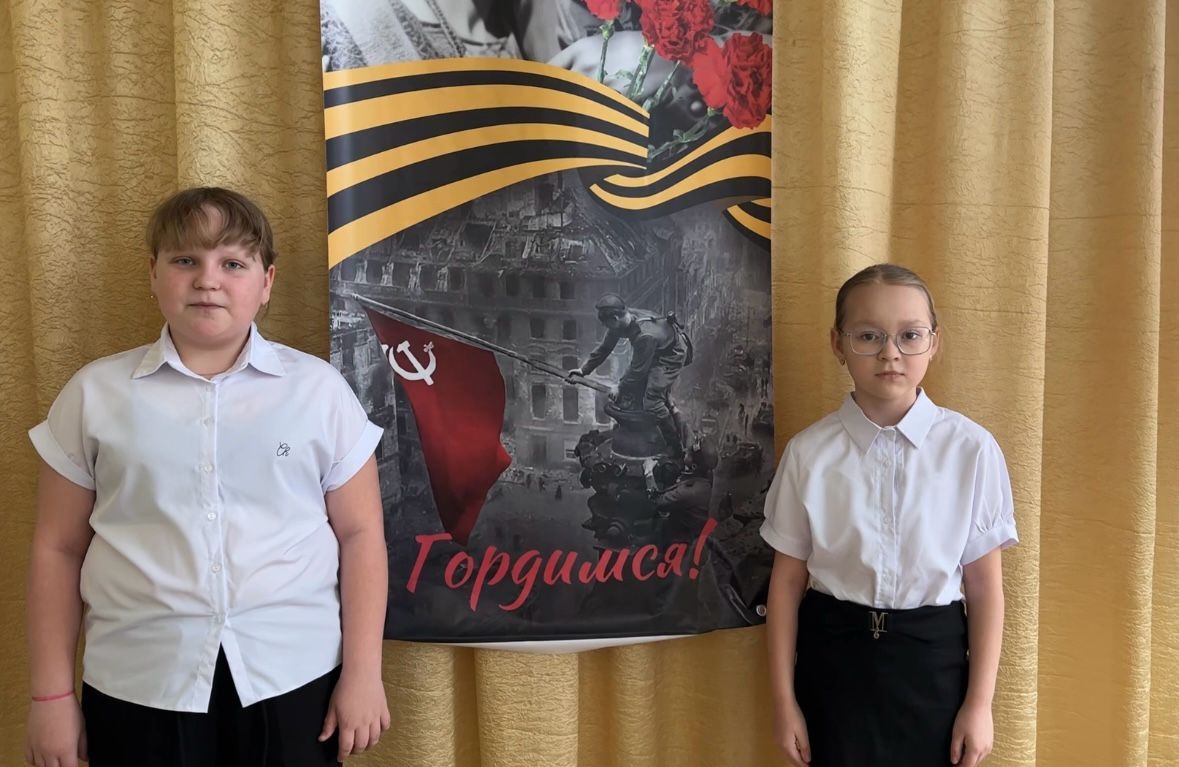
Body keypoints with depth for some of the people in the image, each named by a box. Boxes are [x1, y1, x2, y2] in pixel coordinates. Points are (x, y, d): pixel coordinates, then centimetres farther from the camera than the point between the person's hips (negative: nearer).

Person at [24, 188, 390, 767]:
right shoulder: (95, 394, 2)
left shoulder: (319, 389, 0)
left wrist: (363, 672, -3)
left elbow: (359, 534, 0)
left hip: (294, 680, 0)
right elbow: (58, 548, 5)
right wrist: (52, 693, 4)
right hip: (138, 687, 1)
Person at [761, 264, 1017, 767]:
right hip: (833, 656, 0)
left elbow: (985, 585, -3)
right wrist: (784, 700, 0)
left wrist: (979, 703, -1)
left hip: (932, 659, 0)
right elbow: (787, 580, -2)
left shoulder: (972, 449, -9)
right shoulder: (808, 453, -7)